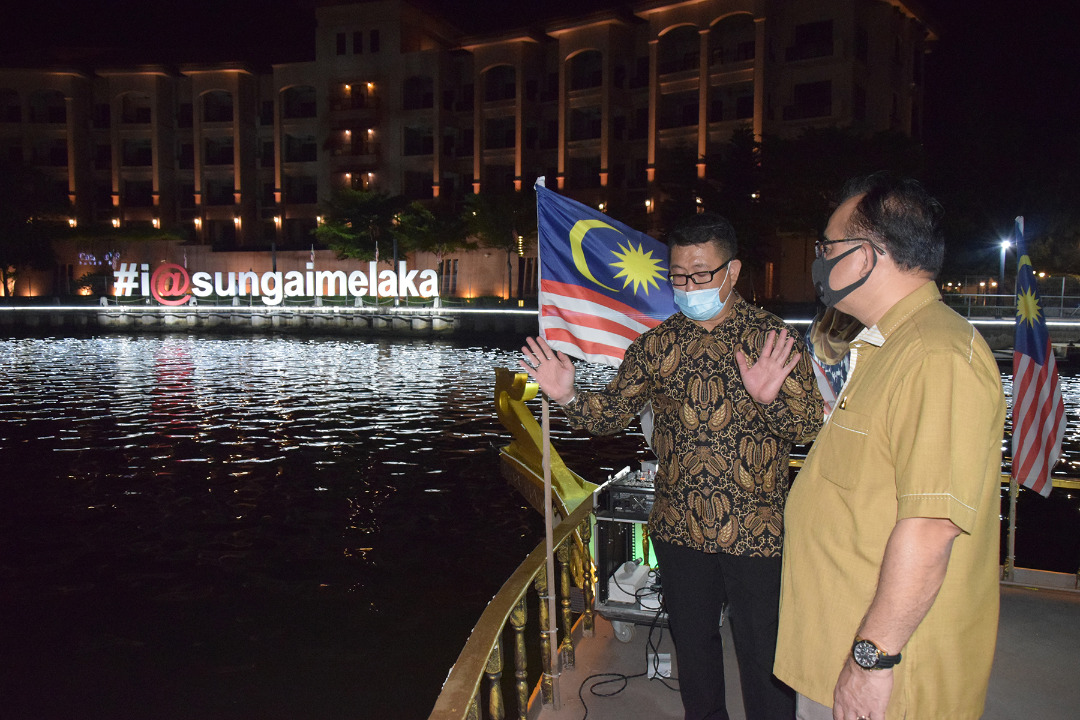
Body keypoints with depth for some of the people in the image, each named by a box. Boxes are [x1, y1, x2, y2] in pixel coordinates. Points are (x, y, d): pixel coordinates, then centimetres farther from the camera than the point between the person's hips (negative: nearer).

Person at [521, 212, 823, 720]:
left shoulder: (772, 339, -6)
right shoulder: (656, 344, 2)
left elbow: (811, 427, -10)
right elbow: (611, 414, 3)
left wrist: (769, 399, -31)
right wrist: (569, 397, -17)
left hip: (755, 531, -3)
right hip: (678, 528, 4)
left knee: (763, 655, 7)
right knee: (692, 643, 21)